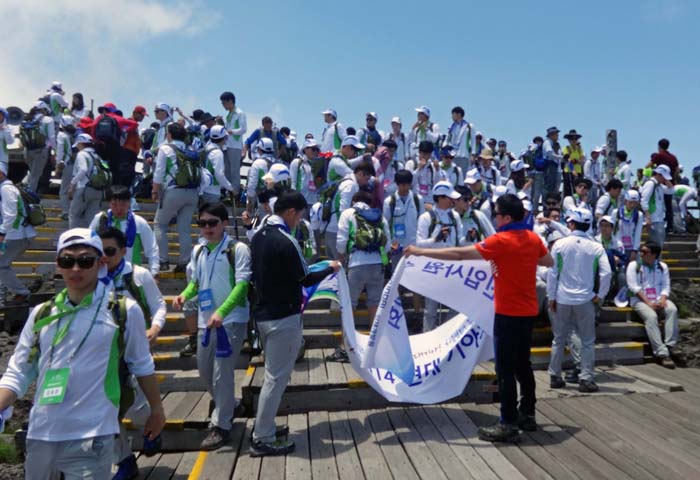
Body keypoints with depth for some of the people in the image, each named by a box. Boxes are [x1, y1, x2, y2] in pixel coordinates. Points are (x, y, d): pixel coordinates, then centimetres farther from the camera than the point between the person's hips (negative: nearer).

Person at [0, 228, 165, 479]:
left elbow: (142, 365, 3)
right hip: (40, 436, 5)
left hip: (92, 439, -4)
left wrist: (156, 410, 10)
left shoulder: (124, 311, -7)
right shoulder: (41, 314, 4)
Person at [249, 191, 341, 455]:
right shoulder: (285, 241, -20)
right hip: (283, 317, -9)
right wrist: (331, 269, 3)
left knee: (273, 373, 19)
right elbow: (305, 279, -13)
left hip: (263, 313, 9)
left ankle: (265, 429, 28)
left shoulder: (258, 237, 7)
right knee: (276, 377, 0)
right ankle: (262, 439, 10)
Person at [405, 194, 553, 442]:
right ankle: (527, 414, 28)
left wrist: (421, 251, -18)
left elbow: (459, 254, -21)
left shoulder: (501, 241, -18)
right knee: (522, 364, 18)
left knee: (505, 369, -2)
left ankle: (508, 425, 4)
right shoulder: (533, 238, 4)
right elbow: (549, 262, 22)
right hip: (527, 311, 8)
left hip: (509, 313, -8)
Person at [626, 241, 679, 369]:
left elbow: (666, 286, 6)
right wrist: (648, 302, -15)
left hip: (659, 299, 3)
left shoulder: (662, 266, 14)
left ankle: (669, 347, -30)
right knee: (651, 316, -32)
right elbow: (634, 287, -6)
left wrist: (662, 300, -15)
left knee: (672, 310, -29)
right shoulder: (634, 265, 4)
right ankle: (661, 353, -34)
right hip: (640, 300, -3)